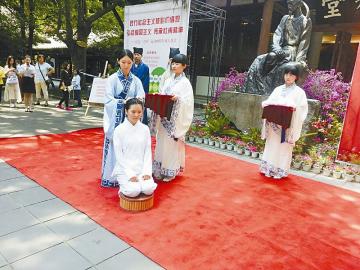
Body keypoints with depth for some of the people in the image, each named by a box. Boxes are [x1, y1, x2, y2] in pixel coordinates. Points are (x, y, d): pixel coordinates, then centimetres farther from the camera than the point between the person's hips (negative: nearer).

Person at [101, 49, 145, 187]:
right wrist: (124, 102, -24)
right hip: (115, 119, -3)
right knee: (114, 147, 1)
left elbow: (141, 98, -2)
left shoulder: (136, 80, 7)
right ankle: (110, 177, 13)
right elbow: (109, 100, -11)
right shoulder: (112, 79, -2)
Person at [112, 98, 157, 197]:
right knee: (133, 191, -24)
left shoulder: (145, 129, 3)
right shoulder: (119, 130, -6)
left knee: (149, 189, -21)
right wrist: (130, 174, -14)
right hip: (124, 170, -2)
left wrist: (147, 172, -8)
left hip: (141, 169, 3)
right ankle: (124, 186, 9)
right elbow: (119, 155, -7)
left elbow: (148, 152, 4)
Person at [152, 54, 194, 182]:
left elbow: (188, 101, -11)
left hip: (175, 119, -6)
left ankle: (171, 171, 12)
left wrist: (178, 98, -27)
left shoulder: (185, 83, -4)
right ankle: (160, 169, 20)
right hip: (164, 117, 6)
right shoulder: (168, 81, 15)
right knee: (161, 142, 9)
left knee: (172, 143, -1)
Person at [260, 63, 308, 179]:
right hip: (274, 123, 4)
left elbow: (303, 109, -5)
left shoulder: (299, 92, 1)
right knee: (271, 145, 8)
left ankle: (280, 171, 13)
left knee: (284, 147, 2)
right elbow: (268, 102, 13)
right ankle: (268, 168, 19)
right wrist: (267, 104, -8)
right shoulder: (278, 89, 13)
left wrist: (295, 108, -24)